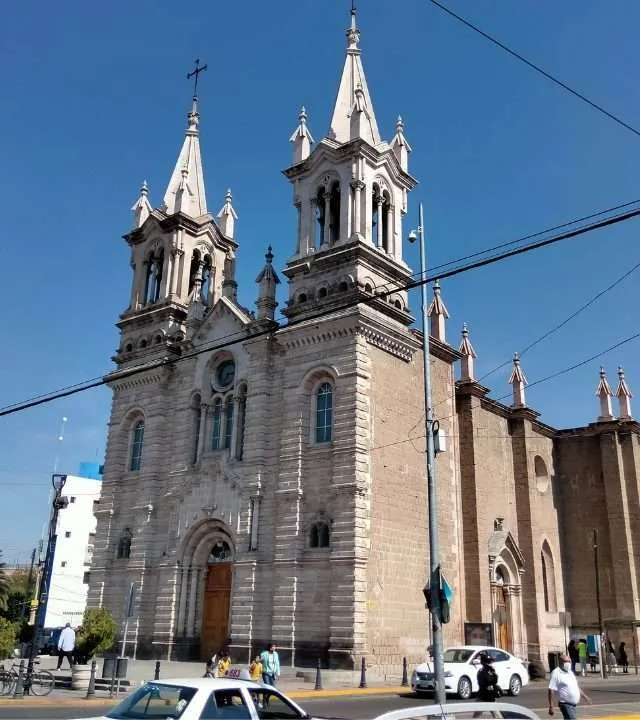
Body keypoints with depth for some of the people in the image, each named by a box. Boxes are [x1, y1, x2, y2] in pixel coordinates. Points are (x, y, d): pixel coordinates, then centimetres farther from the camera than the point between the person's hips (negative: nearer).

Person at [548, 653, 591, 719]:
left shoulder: (570, 672, 14)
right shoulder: (556, 673, -13)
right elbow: (551, 691, -17)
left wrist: (584, 696, 23)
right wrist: (551, 706, -21)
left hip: (574, 705, 8)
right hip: (566, 704, -8)